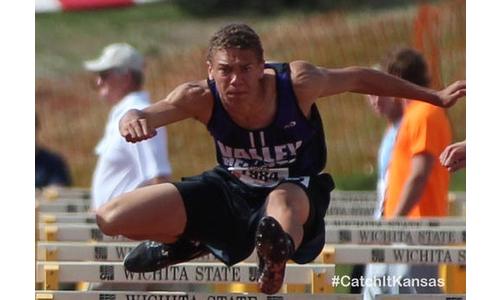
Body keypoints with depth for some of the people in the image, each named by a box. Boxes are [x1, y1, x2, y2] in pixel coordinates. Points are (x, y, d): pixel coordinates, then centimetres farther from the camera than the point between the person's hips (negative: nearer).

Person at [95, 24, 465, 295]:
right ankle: (184, 243, 22)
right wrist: (133, 120, -65)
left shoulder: (296, 83, -25)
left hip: (295, 191, -3)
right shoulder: (200, 98, -22)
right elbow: (148, 114, -37)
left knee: (282, 202, -44)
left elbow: (360, 79, -9)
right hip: (231, 189, 3)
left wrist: (437, 97, 0)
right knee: (111, 219, -7)